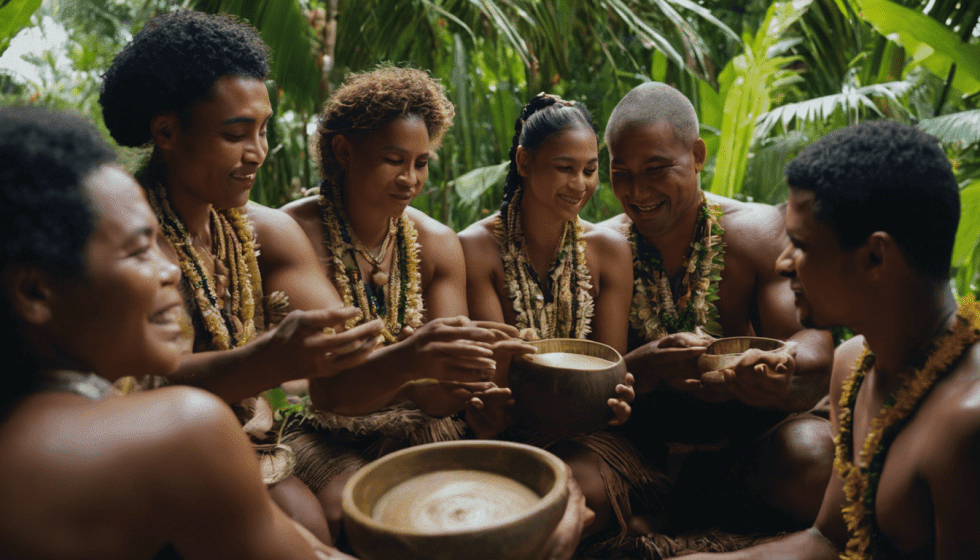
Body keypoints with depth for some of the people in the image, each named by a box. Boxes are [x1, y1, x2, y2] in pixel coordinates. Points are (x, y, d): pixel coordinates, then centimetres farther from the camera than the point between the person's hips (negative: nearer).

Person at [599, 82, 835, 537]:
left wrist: (777, 371, -37)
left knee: (813, 451, -33)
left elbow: (814, 344, -10)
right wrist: (645, 366, -32)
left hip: (749, 440, 1)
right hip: (642, 454, -1)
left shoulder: (759, 232, -2)